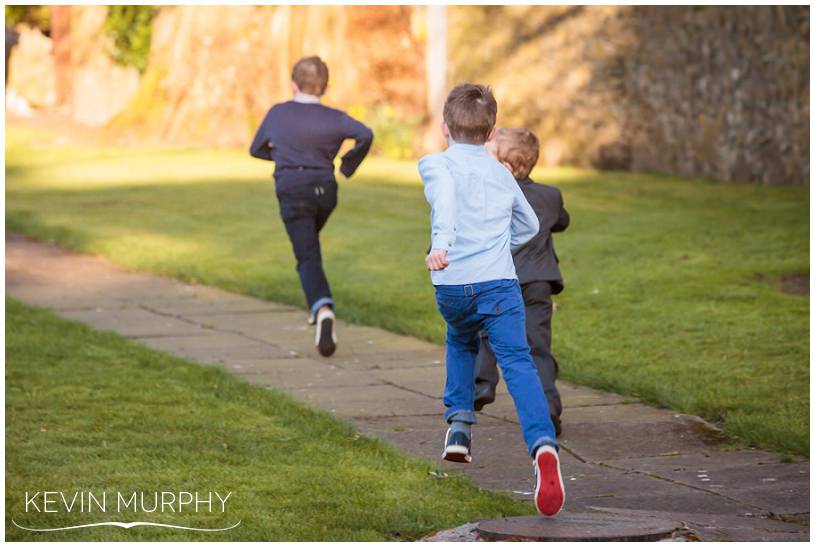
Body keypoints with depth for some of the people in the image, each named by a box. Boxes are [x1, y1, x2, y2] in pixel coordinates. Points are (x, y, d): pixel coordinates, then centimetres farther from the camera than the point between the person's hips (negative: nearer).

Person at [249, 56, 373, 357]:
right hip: (325, 188, 2)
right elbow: (365, 135, -12)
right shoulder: (334, 118, 3)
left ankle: (323, 308, -34)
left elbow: (256, 149, 19)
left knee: (308, 256, -9)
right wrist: (348, 165, 5)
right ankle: (318, 305, 29)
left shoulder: (277, 113, 7)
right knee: (310, 242, 30)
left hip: (292, 190, -2)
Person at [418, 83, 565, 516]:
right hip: (500, 282, 1)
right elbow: (529, 225, 33)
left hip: (451, 286, -1)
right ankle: (543, 444, -34)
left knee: (461, 342, 31)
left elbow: (445, 194, -20)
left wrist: (441, 244, -34)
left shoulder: (436, 163, 5)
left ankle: (458, 422, 20)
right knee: (517, 362, -12)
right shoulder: (502, 174, 19)